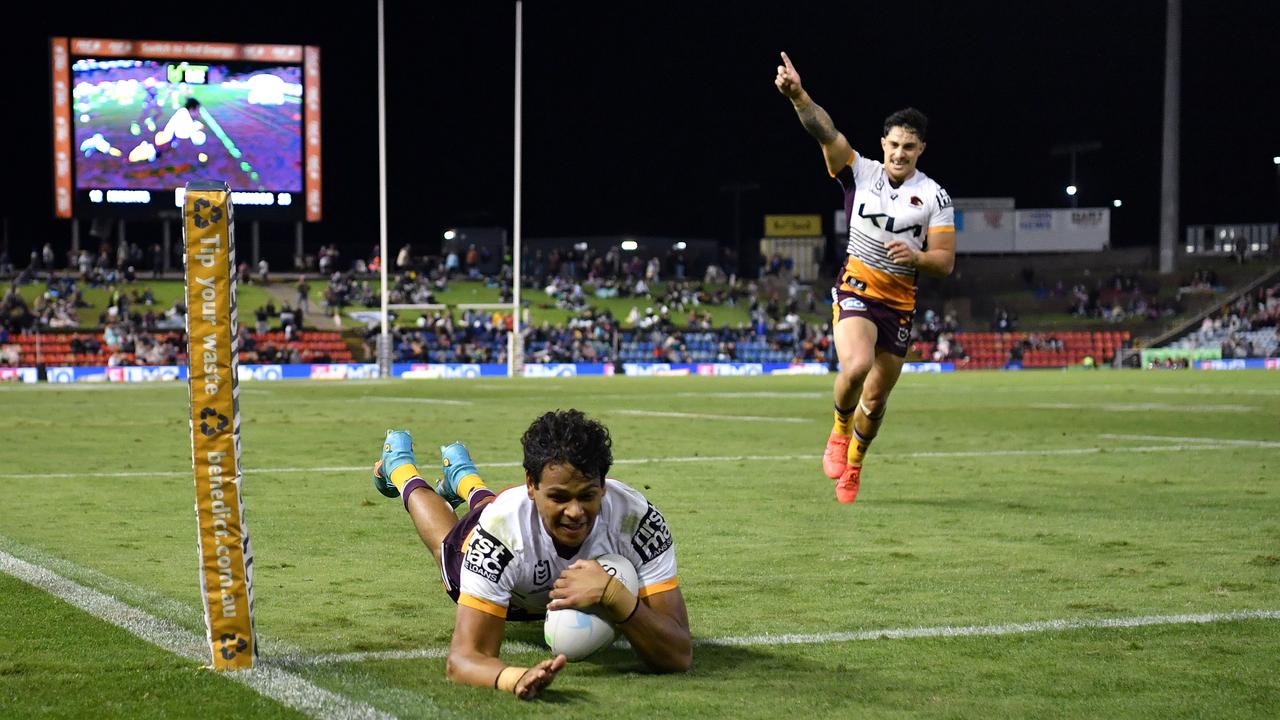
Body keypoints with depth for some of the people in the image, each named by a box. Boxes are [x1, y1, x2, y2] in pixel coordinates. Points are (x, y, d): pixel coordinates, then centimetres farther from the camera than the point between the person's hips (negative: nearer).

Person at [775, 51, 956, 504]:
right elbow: (825, 132, -18)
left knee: (875, 399, 8)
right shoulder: (860, 172, -2)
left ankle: (852, 466, 35)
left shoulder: (934, 197, -2)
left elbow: (945, 262, -3)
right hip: (856, 290, -2)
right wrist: (798, 96, -35)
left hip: (900, 302, 2)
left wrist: (916, 256, -24)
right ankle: (839, 433, 1)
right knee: (857, 366, -30)